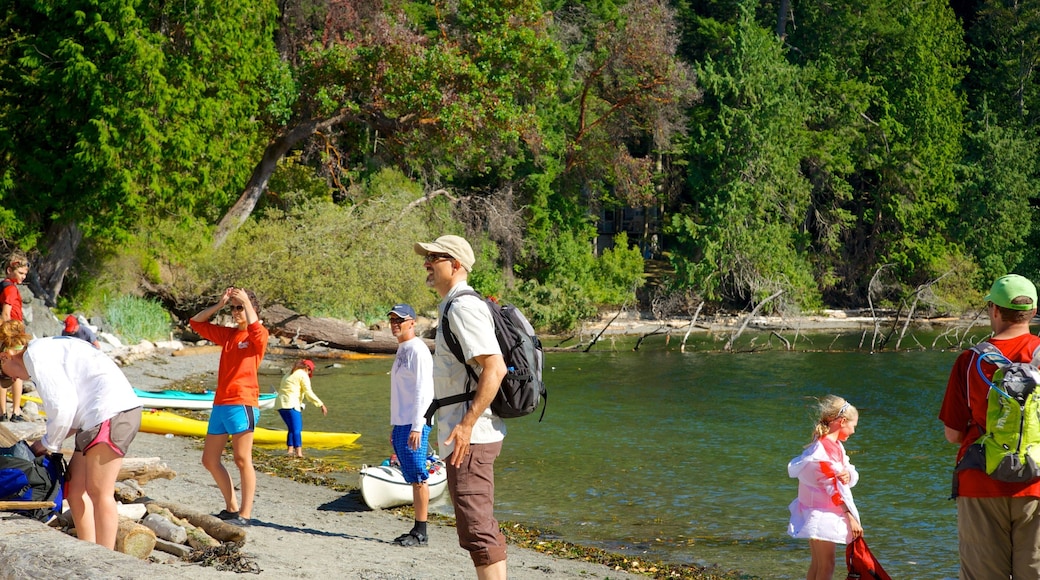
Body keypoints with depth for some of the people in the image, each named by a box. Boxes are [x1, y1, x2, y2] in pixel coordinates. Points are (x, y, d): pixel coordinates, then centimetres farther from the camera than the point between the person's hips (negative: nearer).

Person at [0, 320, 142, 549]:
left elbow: (62, 404, -14)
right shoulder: (47, 348, 23)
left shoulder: (36, 355, -7)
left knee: (99, 493, -10)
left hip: (111, 412, -10)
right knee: (75, 488, 11)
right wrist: (49, 440, 15)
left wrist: (49, 443, 0)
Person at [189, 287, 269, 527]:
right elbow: (196, 322, 21)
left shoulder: (258, 336, -2)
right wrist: (219, 304, 9)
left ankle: (245, 514, -4)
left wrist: (246, 302, -17)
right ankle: (232, 507, 20)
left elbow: (255, 329, -26)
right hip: (220, 403, 8)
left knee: (242, 460, -7)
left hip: (242, 404, -8)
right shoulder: (228, 334, 18)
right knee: (210, 460, 10)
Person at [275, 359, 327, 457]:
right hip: (291, 405, -8)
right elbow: (309, 393, -8)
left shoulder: (289, 375, 26)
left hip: (280, 404, 8)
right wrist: (321, 405, -7)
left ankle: (290, 450, 9)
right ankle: (299, 452, -15)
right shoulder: (303, 375, 0)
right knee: (297, 428, -8)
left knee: (292, 428, 15)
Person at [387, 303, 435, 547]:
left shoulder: (417, 350, -10)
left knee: (418, 477, -8)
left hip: (414, 425, -10)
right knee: (412, 478, 9)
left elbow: (422, 391, -17)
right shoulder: (401, 350, 19)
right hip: (400, 424, 10)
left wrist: (416, 427, -21)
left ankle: (420, 532, -8)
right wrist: (394, 427, 21)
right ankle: (416, 530, 12)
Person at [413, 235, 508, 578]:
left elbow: (495, 369, -25)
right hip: (468, 436, 11)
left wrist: (466, 425, -27)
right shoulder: (453, 307, 18)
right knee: (481, 526, 16)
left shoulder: (464, 307, -15)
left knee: (476, 529, -12)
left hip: (469, 437, -11)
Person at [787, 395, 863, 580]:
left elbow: (852, 474, 8)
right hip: (821, 513, -10)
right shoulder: (826, 449, -22)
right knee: (826, 565, -5)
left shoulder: (835, 445, 8)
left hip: (827, 513, 10)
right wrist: (851, 517, -18)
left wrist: (848, 475, -17)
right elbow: (833, 488, -21)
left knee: (817, 564, 14)